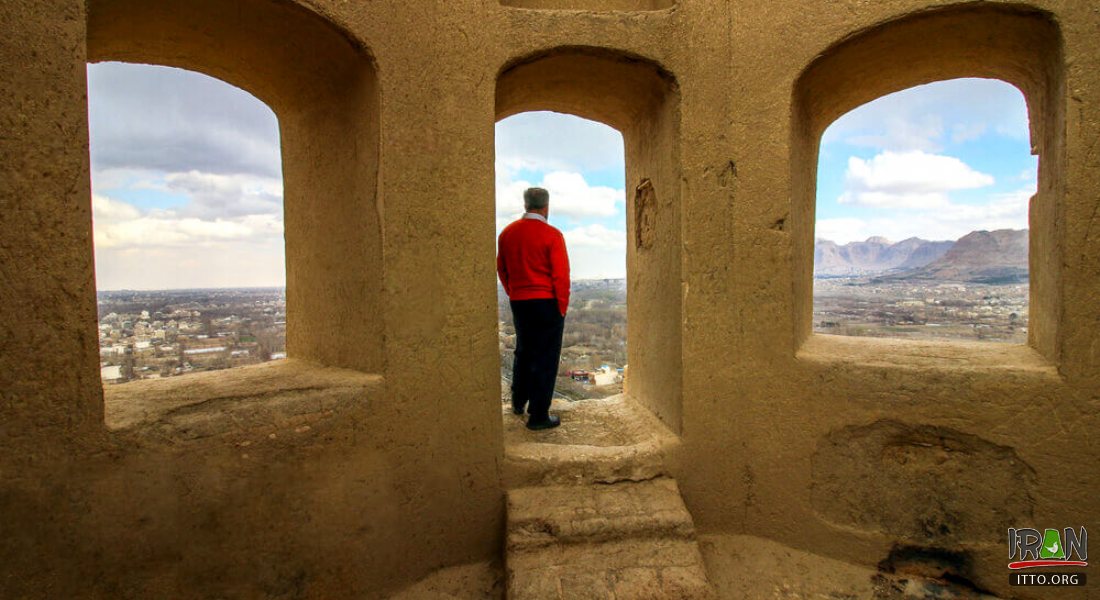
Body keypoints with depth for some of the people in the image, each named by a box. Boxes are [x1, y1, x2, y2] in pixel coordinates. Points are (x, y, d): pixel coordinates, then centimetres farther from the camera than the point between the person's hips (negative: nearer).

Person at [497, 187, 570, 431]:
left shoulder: (507, 233, 3)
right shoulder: (552, 235, -12)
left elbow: (501, 269, 10)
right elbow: (561, 275, -14)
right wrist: (562, 306, -4)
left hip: (518, 302, 5)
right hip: (547, 302, -5)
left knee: (523, 351, 22)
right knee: (545, 358, 3)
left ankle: (518, 401, 36)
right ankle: (538, 416, 8)